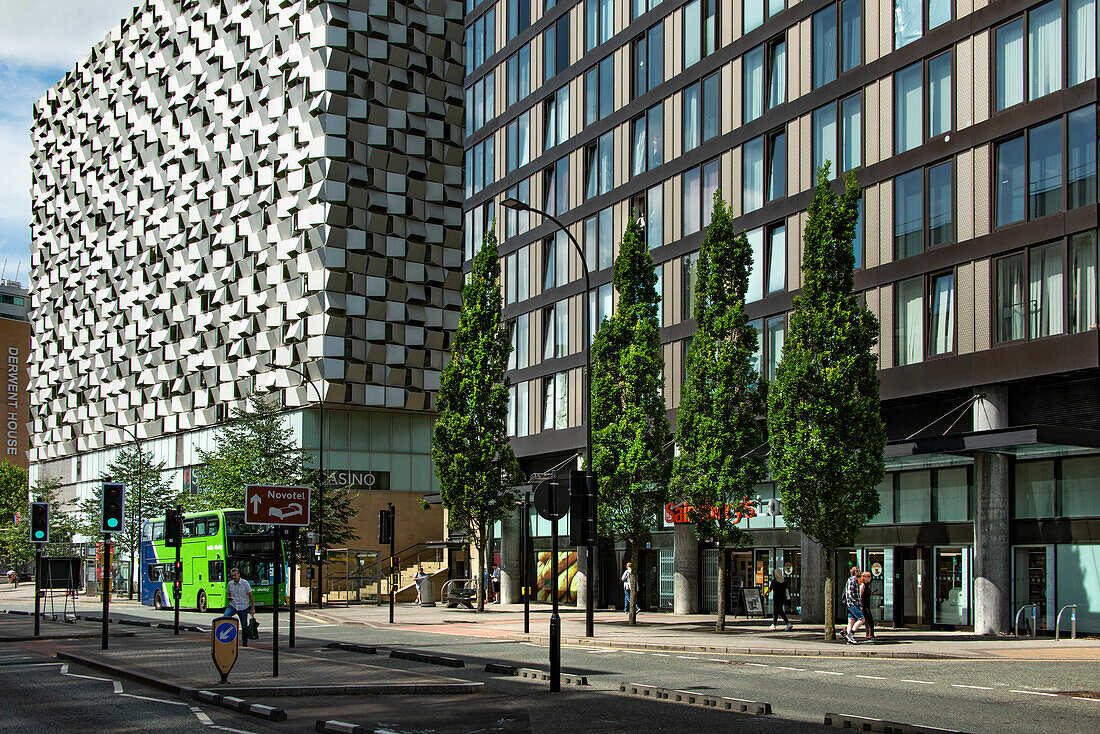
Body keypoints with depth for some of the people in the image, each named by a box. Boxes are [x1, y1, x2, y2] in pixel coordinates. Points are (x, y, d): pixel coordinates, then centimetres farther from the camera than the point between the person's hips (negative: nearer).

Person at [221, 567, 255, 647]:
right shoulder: (229, 584, 3)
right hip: (232, 605, 2)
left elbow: (250, 596, -3)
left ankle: (245, 643, 17)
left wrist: (252, 608, -5)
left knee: (244, 626, 2)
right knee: (224, 617, -25)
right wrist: (229, 597, -8)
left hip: (243, 607, -2)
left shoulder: (245, 583, -8)